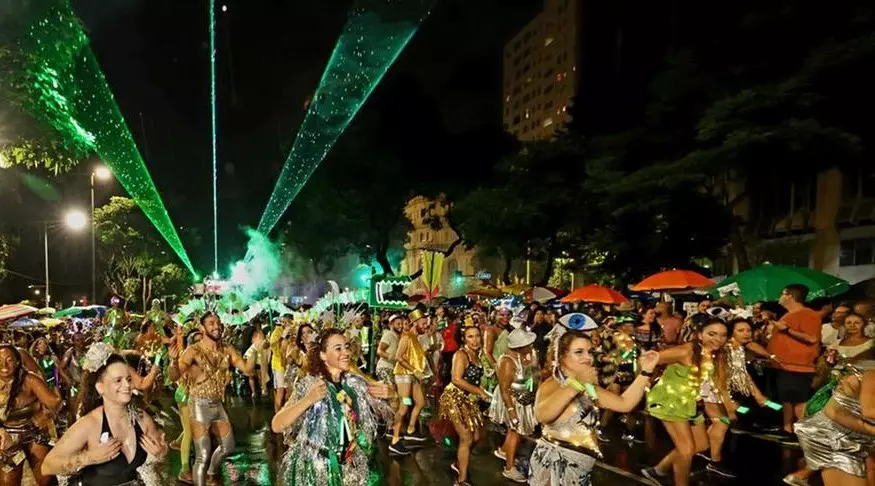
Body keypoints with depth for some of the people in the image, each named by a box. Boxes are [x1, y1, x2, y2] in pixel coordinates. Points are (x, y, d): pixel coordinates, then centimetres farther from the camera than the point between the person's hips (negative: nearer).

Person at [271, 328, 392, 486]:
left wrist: (385, 395, -11)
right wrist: (308, 400, -32)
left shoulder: (356, 382, -3)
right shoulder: (308, 384, -13)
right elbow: (276, 425, -21)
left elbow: (383, 413, 9)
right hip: (316, 468, -3)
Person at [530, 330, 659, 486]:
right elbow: (542, 415, -35)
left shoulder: (589, 387, 12)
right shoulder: (552, 384, -13)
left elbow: (625, 404, 3)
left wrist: (645, 371, -5)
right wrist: (576, 384, -31)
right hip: (555, 462, -8)